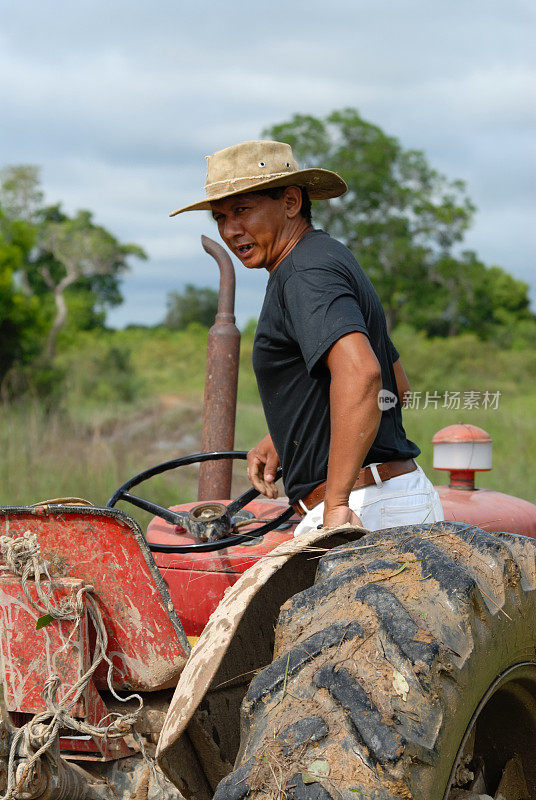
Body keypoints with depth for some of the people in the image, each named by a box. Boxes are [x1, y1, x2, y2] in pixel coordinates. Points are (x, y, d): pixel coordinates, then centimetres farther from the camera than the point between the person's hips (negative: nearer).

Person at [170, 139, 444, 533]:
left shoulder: (307, 273, -15)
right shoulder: (332, 257, 17)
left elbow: (360, 372, -33)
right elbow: (397, 383, 28)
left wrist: (337, 506, -34)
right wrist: (285, 439, 25)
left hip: (362, 511, -10)